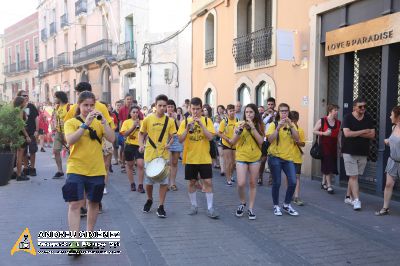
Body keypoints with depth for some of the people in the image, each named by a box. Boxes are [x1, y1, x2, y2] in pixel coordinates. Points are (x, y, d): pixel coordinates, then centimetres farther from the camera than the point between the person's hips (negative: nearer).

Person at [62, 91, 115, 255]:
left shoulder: (99, 122, 6)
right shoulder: (71, 122, 0)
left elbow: (112, 139, -7)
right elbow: (70, 141, -18)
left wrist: (103, 121, -16)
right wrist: (85, 124, -24)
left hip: (97, 170, 3)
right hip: (76, 169, -3)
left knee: (94, 202, 14)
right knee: (75, 204, -10)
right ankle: (75, 242, -8)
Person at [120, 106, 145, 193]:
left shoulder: (142, 122, 3)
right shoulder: (126, 122, 0)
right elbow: (124, 134, -10)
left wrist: (140, 126, -13)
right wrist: (133, 126, -17)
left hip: (139, 145, 0)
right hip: (130, 145, 0)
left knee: (140, 164, -12)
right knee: (130, 165, 11)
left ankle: (140, 185, -3)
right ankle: (132, 184, 26)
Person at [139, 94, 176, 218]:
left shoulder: (170, 121, -1)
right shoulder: (148, 119, -2)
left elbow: (172, 136, 6)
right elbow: (141, 134, 8)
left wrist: (169, 143, -14)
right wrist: (141, 145, -8)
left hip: (164, 155, 0)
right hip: (150, 154, 0)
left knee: (164, 181, 2)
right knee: (149, 181, 9)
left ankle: (161, 206, 14)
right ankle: (149, 200, 36)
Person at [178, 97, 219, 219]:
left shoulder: (207, 120, 0)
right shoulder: (185, 122, 2)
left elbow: (210, 137, -11)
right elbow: (180, 140, -3)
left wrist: (201, 124, -19)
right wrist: (188, 128, -17)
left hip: (204, 158, -1)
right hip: (190, 158, 1)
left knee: (208, 182, -1)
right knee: (191, 182, 8)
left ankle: (210, 208, 6)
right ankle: (194, 205, 22)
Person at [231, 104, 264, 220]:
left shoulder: (259, 125, 2)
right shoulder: (239, 124, -1)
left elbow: (261, 141, -11)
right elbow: (233, 142, -6)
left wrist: (253, 128, -17)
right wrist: (239, 130, -19)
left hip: (255, 157, 1)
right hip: (241, 157, -1)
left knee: (252, 183, 6)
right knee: (241, 184, -10)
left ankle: (251, 208, 16)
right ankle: (242, 203, 17)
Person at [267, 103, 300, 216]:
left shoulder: (291, 125, 9)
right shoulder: (274, 124, 0)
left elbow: (297, 139, -6)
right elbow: (270, 139, -13)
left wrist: (291, 125, -16)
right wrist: (278, 127, -21)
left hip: (288, 157, 3)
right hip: (275, 157, -3)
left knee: (293, 182, -4)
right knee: (277, 183, -1)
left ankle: (286, 205, 16)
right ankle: (276, 206, 17)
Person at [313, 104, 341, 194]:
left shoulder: (338, 123, 8)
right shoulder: (322, 121, -6)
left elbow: (338, 136, 13)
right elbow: (314, 131, -3)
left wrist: (340, 147, 10)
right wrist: (324, 133, -17)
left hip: (333, 146, 5)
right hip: (324, 145, -5)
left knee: (329, 165, 11)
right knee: (327, 164, -7)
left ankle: (323, 182, 28)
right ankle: (329, 185, -1)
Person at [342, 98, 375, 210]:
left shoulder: (368, 118, 6)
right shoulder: (348, 118, -6)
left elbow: (372, 135, -2)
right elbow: (347, 133, -18)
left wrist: (355, 133, -12)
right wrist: (364, 131, -10)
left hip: (363, 152, 4)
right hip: (349, 152, -4)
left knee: (353, 176, 11)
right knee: (353, 176, -5)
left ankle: (348, 197, 23)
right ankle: (356, 200, -6)